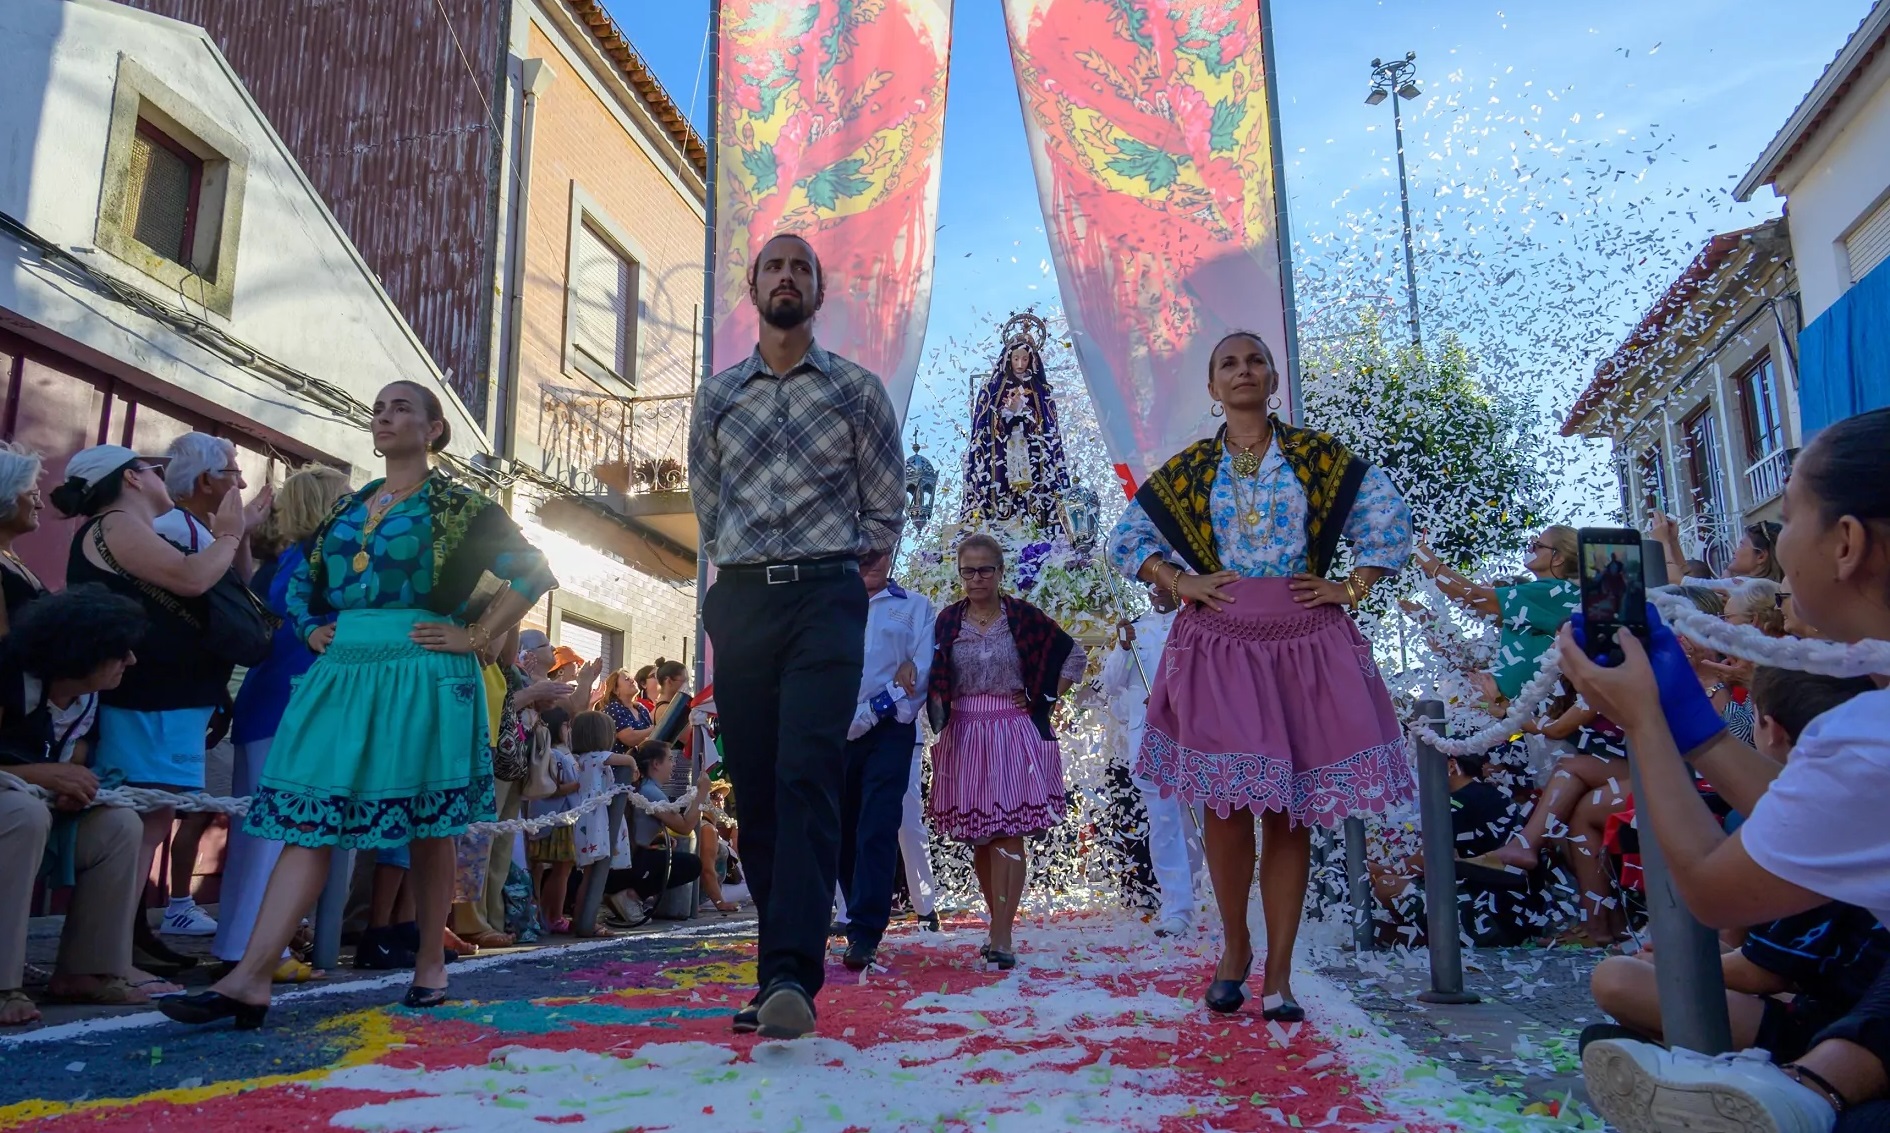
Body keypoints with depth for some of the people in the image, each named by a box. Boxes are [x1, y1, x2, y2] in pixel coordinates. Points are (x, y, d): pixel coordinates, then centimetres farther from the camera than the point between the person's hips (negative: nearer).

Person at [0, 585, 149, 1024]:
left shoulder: (87, 698, -1)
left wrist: (74, 790, -17)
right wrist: (43, 775, -32)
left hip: (37, 813, 7)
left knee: (119, 825, -14)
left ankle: (85, 972, -9)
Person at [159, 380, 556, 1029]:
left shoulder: (457, 507, 1)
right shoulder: (347, 507, 18)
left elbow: (531, 573, -5)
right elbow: (302, 581, 29)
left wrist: (477, 638, -9)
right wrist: (313, 631, 11)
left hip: (422, 675, -5)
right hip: (342, 672, 5)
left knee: (427, 825, 3)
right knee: (309, 820, -2)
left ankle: (430, 963, 16)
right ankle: (250, 979, -6)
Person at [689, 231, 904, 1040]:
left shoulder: (858, 391, 8)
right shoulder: (717, 396, 15)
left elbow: (886, 511, 11)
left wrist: (832, 572, 7)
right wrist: (743, 573, 14)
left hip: (825, 599, -3)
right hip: (740, 602, 3)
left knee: (807, 779, -16)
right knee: (754, 790, 3)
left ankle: (792, 976, -19)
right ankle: (783, 967, 13)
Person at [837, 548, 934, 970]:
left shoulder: (915, 606, 11)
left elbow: (923, 667, -1)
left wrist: (877, 708, -11)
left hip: (888, 730, -3)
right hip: (836, 730, 3)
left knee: (877, 829, -11)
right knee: (843, 829, 6)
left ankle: (864, 935, -12)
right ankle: (862, 921, 20)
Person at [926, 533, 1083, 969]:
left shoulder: (1023, 616, -1)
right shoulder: (947, 621, 5)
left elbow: (1074, 655, 7)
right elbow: (934, 680, 4)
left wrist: (1046, 700, 2)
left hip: (1014, 733, -2)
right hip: (964, 736, 3)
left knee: (1008, 834, -8)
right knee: (979, 838, 7)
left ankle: (1001, 937, -9)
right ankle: (998, 926, 19)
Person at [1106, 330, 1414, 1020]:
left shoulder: (1320, 456, 7)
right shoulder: (1188, 468, 9)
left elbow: (1391, 521, 7)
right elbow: (1126, 538, 14)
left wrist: (1351, 589, -1)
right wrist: (1179, 584, 1)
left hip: (1305, 642, 0)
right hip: (1218, 645, 0)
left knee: (1290, 812, 1)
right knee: (1226, 804, -1)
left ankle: (1278, 974, 9)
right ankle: (1235, 950, 19)